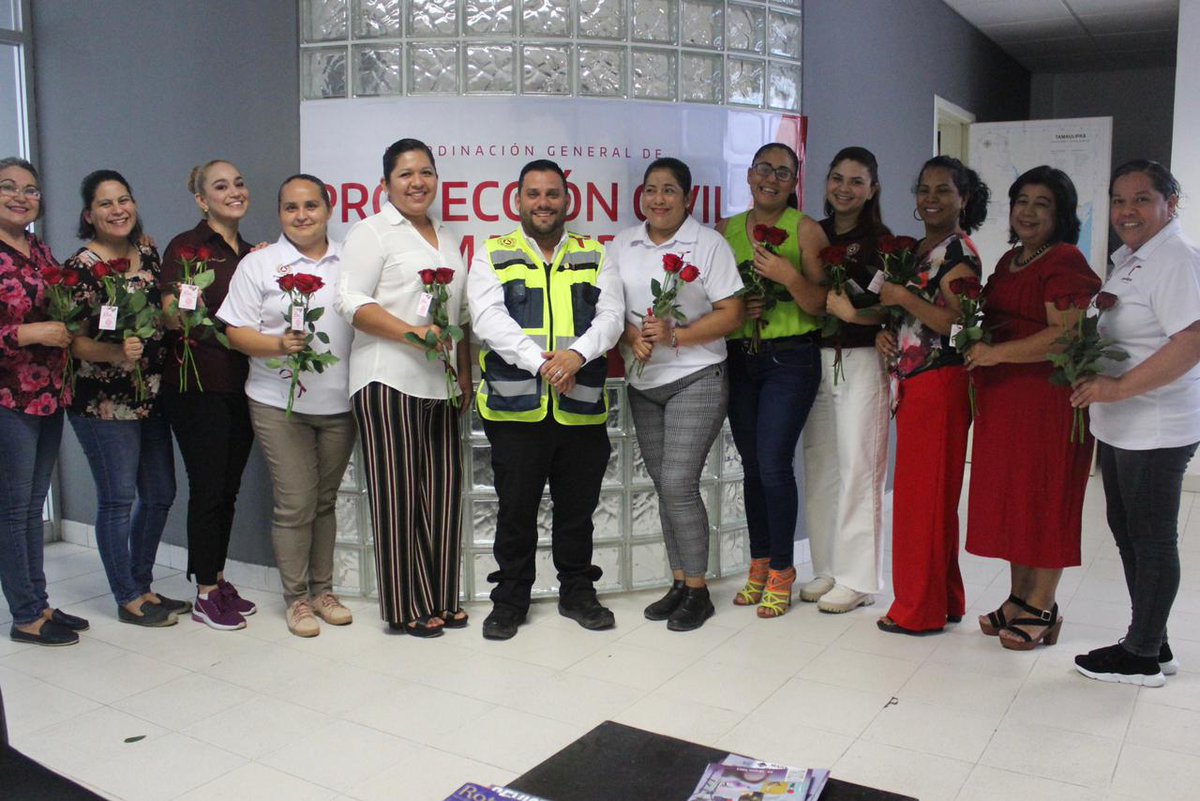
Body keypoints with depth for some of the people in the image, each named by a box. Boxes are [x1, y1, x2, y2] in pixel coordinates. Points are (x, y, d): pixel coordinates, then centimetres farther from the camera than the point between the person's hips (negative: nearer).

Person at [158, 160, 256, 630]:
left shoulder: (252, 253, 14)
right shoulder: (187, 247, -5)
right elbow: (171, 316, -14)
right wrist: (184, 305, -36)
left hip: (241, 386, 6)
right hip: (197, 386, -6)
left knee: (228, 489, 12)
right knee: (208, 488, -2)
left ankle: (218, 581, 24)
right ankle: (205, 596, 9)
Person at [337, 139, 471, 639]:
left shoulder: (447, 238, 21)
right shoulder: (372, 232, 0)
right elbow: (352, 301, -10)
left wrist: (464, 372, 18)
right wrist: (409, 332, -21)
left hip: (439, 383, 7)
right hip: (388, 380, -6)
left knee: (442, 490, 7)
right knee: (397, 494, -2)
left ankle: (440, 598, 19)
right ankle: (406, 608, 8)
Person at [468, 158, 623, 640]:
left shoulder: (595, 257, 14)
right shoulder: (492, 257, 8)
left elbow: (611, 315, 1)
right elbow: (489, 318, -7)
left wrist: (577, 353, -19)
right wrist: (538, 362, -20)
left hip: (581, 407, 2)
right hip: (515, 406, -2)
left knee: (577, 507, 12)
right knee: (515, 509, 7)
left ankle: (577, 592, 28)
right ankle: (510, 599, 22)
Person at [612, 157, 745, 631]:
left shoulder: (709, 243, -3)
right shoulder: (622, 245, 10)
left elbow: (732, 315, -7)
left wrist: (675, 335, -18)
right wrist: (632, 335, -13)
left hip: (695, 379, -5)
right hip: (642, 383, 5)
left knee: (678, 483, -12)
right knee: (664, 486, 9)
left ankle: (698, 591, 3)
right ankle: (679, 583, 21)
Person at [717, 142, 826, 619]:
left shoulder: (805, 229, -1)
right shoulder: (726, 230, 11)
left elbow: (820, 305, -5)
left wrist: (791, 277, -22)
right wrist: (737, 308, -6)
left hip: (791, 359, -4)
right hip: (739, 359, 4)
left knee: (774, 464, -9)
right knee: (752, 466, 9)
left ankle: (781, 570, 7)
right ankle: (760, 565, 23)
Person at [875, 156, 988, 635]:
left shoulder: (960, 253, -9)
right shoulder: (916, 250, 18)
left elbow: (954, 321, -20)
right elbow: (894, 306, 23)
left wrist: (903, 298, -15)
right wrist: (883, 330, 3)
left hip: (939, 384, -9)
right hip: (912, 380, 9)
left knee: (924, 496, -3)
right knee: (929, 495, 14)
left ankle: (920, 609, 8)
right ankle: (944, 600, 25)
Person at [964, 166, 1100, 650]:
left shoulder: (1065, 261, -9)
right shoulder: (1009, 261, 18)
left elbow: (1067, 335, -19)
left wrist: (996, 353, -19)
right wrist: (978, 373, 13)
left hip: (1048, 397, -8)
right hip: (1003, 398, 8)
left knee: (1043, 499, 0)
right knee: (1009, 497, 11)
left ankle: (1042, 610, 10)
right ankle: (1019, 599, 22)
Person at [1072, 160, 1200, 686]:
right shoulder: (1129, 259, 15)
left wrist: (1119, 388, -26)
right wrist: (1094, 379, 11)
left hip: (1156, 430, -10)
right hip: (1119, 426, 10)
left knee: (1153, 540, 1)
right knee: (1126, 531, 17)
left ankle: (1142, 656, 14)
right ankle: (1152, 644, 30)